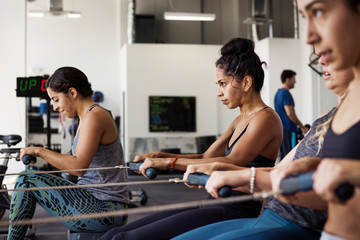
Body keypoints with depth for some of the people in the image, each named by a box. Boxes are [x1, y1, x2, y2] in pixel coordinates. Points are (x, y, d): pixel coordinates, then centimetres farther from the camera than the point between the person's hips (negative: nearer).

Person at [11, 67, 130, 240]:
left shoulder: (94, 116, -15)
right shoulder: (87, 117, 16)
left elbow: (78, 166, -24)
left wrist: (39, 151, -15)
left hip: (104, 209, -10)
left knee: (27, 181, -8)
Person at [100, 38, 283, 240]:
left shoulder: (266, 118, -9)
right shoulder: (240, 122, 20)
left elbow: (231, 163, -22)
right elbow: (205, 158, 20)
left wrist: (169, 162, -21)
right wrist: (159, 156, 6)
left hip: (236, 212, -9)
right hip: (217, 206, 9)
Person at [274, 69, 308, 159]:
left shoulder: (277, 93, 16)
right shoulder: (286, 93, -13)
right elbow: (290, 113, -20)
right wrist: (302, 126, -10)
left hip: (280, 128, 9)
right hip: (288, 130, -9)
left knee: (282, 155, 11)